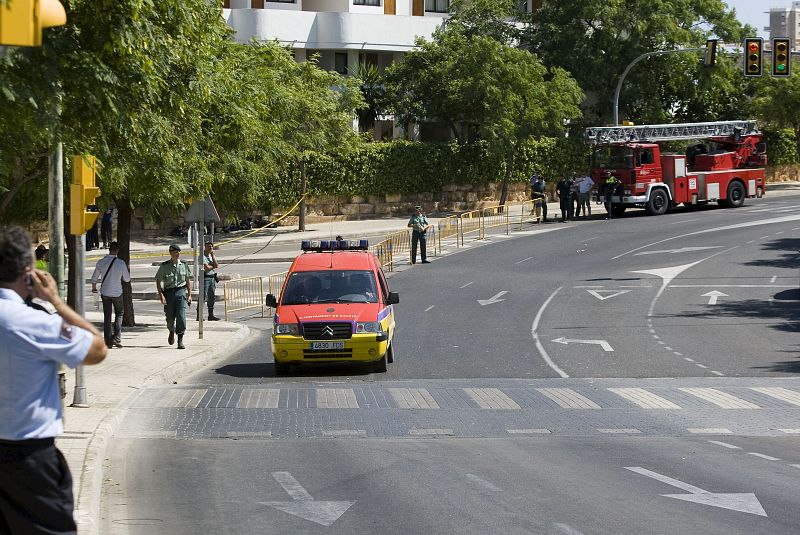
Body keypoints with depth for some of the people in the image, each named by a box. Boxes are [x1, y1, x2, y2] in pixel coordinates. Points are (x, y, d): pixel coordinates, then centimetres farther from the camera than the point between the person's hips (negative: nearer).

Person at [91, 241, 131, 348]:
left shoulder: (101, 262, -5)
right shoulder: (121, 263, -12)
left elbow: (94, 278, 4)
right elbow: (127, 279, -3)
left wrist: (94, 287, 24)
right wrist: (126, 270, 18)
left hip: (105, 292, 2)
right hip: (117, 293, -2)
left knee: (107, 316, 10)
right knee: (119, 314, 14)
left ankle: (108, 341, 9)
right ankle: (117, 338, 1)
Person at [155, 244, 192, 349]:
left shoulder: (184, 265, 6)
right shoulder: (164, 266, -1)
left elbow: (188, 280, 14)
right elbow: (158, 281, 0)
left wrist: (189, 295, 10)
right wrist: (160, 294, -11)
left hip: (181, 292, 1)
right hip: (169, 293, 0)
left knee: (181, 316, -10)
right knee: (170, 317, 4)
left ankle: (180, 340, -5)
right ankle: (171, 332, 37)